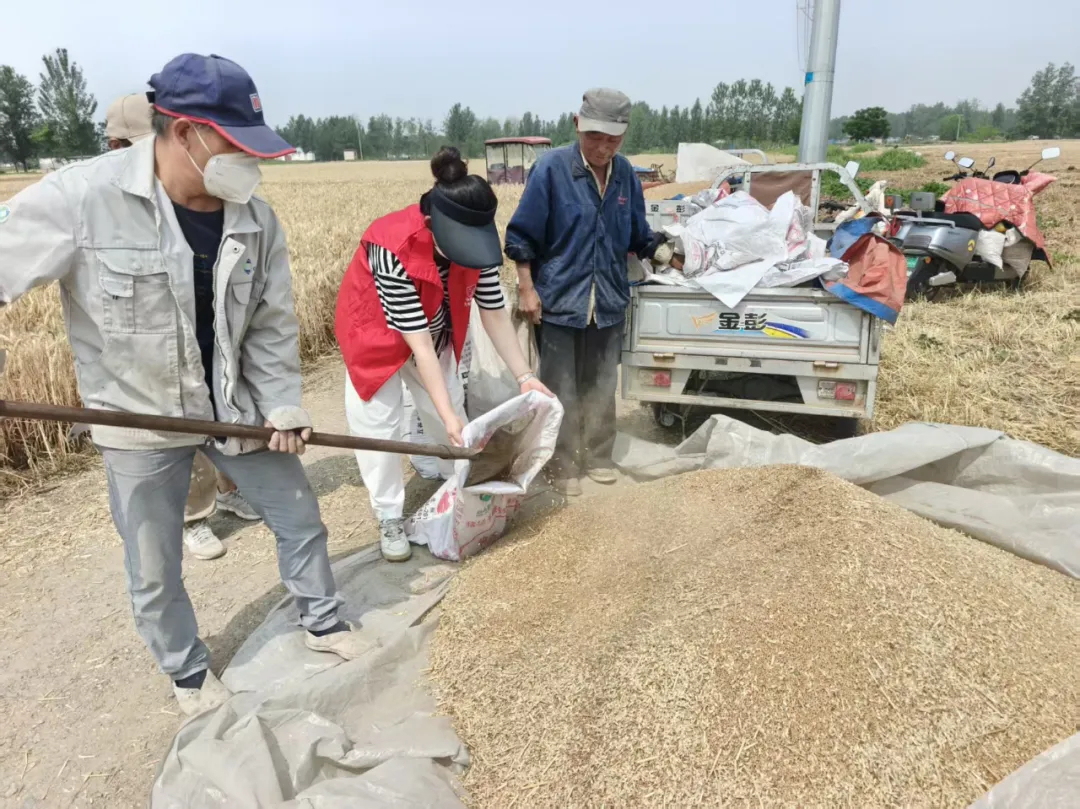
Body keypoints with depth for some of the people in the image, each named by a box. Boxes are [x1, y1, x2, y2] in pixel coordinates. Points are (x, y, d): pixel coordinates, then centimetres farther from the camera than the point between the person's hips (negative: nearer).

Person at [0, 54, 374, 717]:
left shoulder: (256, 218, -10)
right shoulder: (79, 198, -22)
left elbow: (273, 324, -2)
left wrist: (283, 405, -7)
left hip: (237, 406, 3)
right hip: (140, 420, -3)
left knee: (301, 519, 15)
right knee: (155, 572, 13)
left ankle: (323, 621, 42)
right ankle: (189, 670, 41)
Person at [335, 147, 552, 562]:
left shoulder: (474, 242, -23)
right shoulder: (393, 248, -40)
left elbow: (494, 313, -15)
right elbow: (417, 341, -38)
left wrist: (524, 375, -18)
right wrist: (446, 415, -37)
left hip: (433, 333, 5)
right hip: (378, 336, -5)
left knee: (452, 412, 10)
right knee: (378, 424, -4)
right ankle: (390, 520, 14)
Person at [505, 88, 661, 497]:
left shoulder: (624, 173, 3)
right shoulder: (551, 168, -11)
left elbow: (638, 234, 15)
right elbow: (522, 236, -7)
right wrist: (527, 289, -10)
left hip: (609, 301, 4)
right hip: (559, 299, -4)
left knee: (601, 388, 15)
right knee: (560, 390, 6)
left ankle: (598, 457, 31)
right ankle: (563, 466, 20)